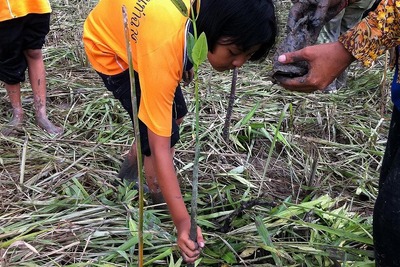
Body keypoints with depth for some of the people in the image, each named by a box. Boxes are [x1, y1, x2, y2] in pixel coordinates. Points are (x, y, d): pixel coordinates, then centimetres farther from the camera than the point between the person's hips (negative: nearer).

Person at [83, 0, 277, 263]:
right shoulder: (163, 52, -45)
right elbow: (160, 147, -41)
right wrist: (182, 221, -42)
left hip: (136, 26, 7)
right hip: (109, 45, -7)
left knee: (175, 114, 14)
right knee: (166, 133, -13)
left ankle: (132, 164, 35)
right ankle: (156, 198, 11)